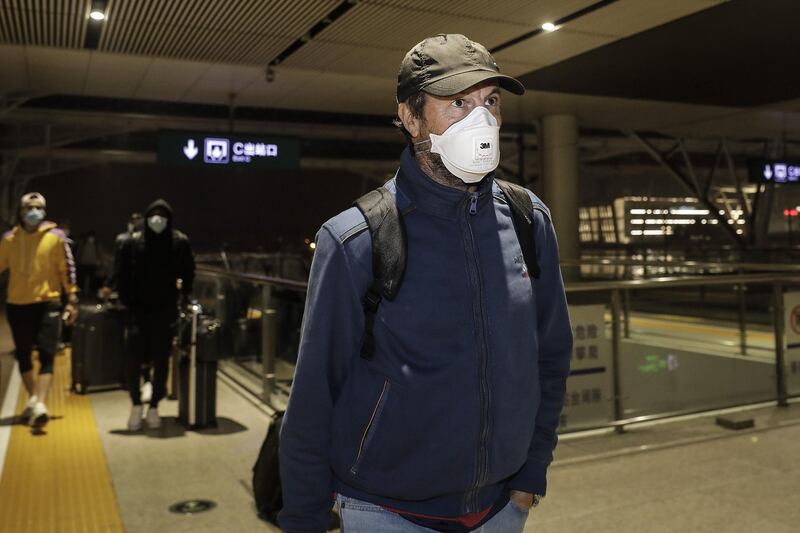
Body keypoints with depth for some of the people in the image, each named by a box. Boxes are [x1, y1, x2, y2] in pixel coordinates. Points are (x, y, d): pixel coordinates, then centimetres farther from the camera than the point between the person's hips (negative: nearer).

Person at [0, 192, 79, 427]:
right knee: (23, 357, 15)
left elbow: (67, 269, -1)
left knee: (46, 356, -11)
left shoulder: (55, 236, -2)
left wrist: (72, 300, -3)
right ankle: (33, 399, 32)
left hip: (47, 304, -4)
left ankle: (40, 405, -16)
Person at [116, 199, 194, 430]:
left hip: (165, 311, 0)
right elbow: (123, 274, 4)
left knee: (161, 361, 5)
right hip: (138, 310, 0)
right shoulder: (133, 242, -2)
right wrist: (126, 301, -1)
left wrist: (183, 296, 5)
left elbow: (187, 274, 8)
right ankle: (136, 404, 17)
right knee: (134, 359, -5)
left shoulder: (180, 242, -2)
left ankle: (154, 407, 21)